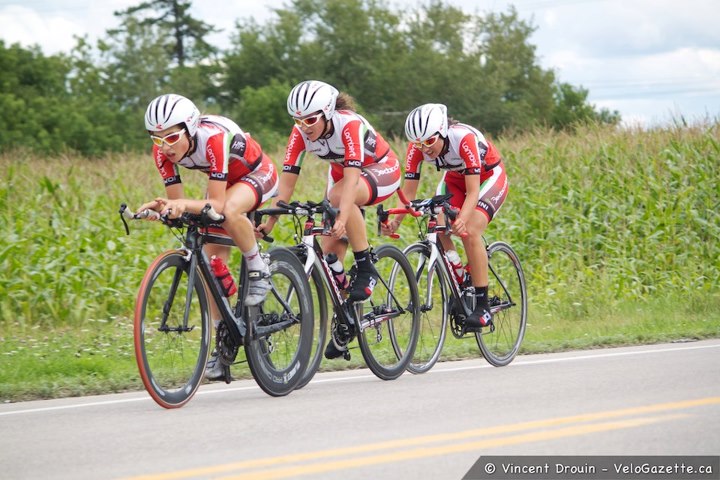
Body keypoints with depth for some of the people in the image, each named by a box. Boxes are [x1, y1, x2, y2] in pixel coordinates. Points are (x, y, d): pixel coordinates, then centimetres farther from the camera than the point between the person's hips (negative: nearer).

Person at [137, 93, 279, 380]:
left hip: (257, 174, -6)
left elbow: (216, 205, -38)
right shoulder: (163, 151, -20)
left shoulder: (214, 138, -38)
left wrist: (183, 205, -55)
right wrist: (162, 207, -39)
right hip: (224, 184, 6)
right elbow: (176, 202, -17)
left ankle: (258, 270, -16)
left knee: (229, 211, -40)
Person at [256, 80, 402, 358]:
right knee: (330, 251, -9)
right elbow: (287, 180, -19)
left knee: (338, 195, -38)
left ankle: (366, 269, -25)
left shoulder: (349, 124, -33)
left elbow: (351, 178, -41)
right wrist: (269, 222, -28)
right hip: (341, 173, 6)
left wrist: (342, 219, -53)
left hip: (381, 171, -6)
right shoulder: (301, 133, -18)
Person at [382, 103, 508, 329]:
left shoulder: (464, 139, -37)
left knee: (470, 232, -25)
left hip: (489, 176, -5)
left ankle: (483, 307, -20)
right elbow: (408, 192, -19)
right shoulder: (417, 148, -22)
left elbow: (473, 192, -38)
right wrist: (395, 221, -36)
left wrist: (461, 219, -55)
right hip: (455, 178, 5)